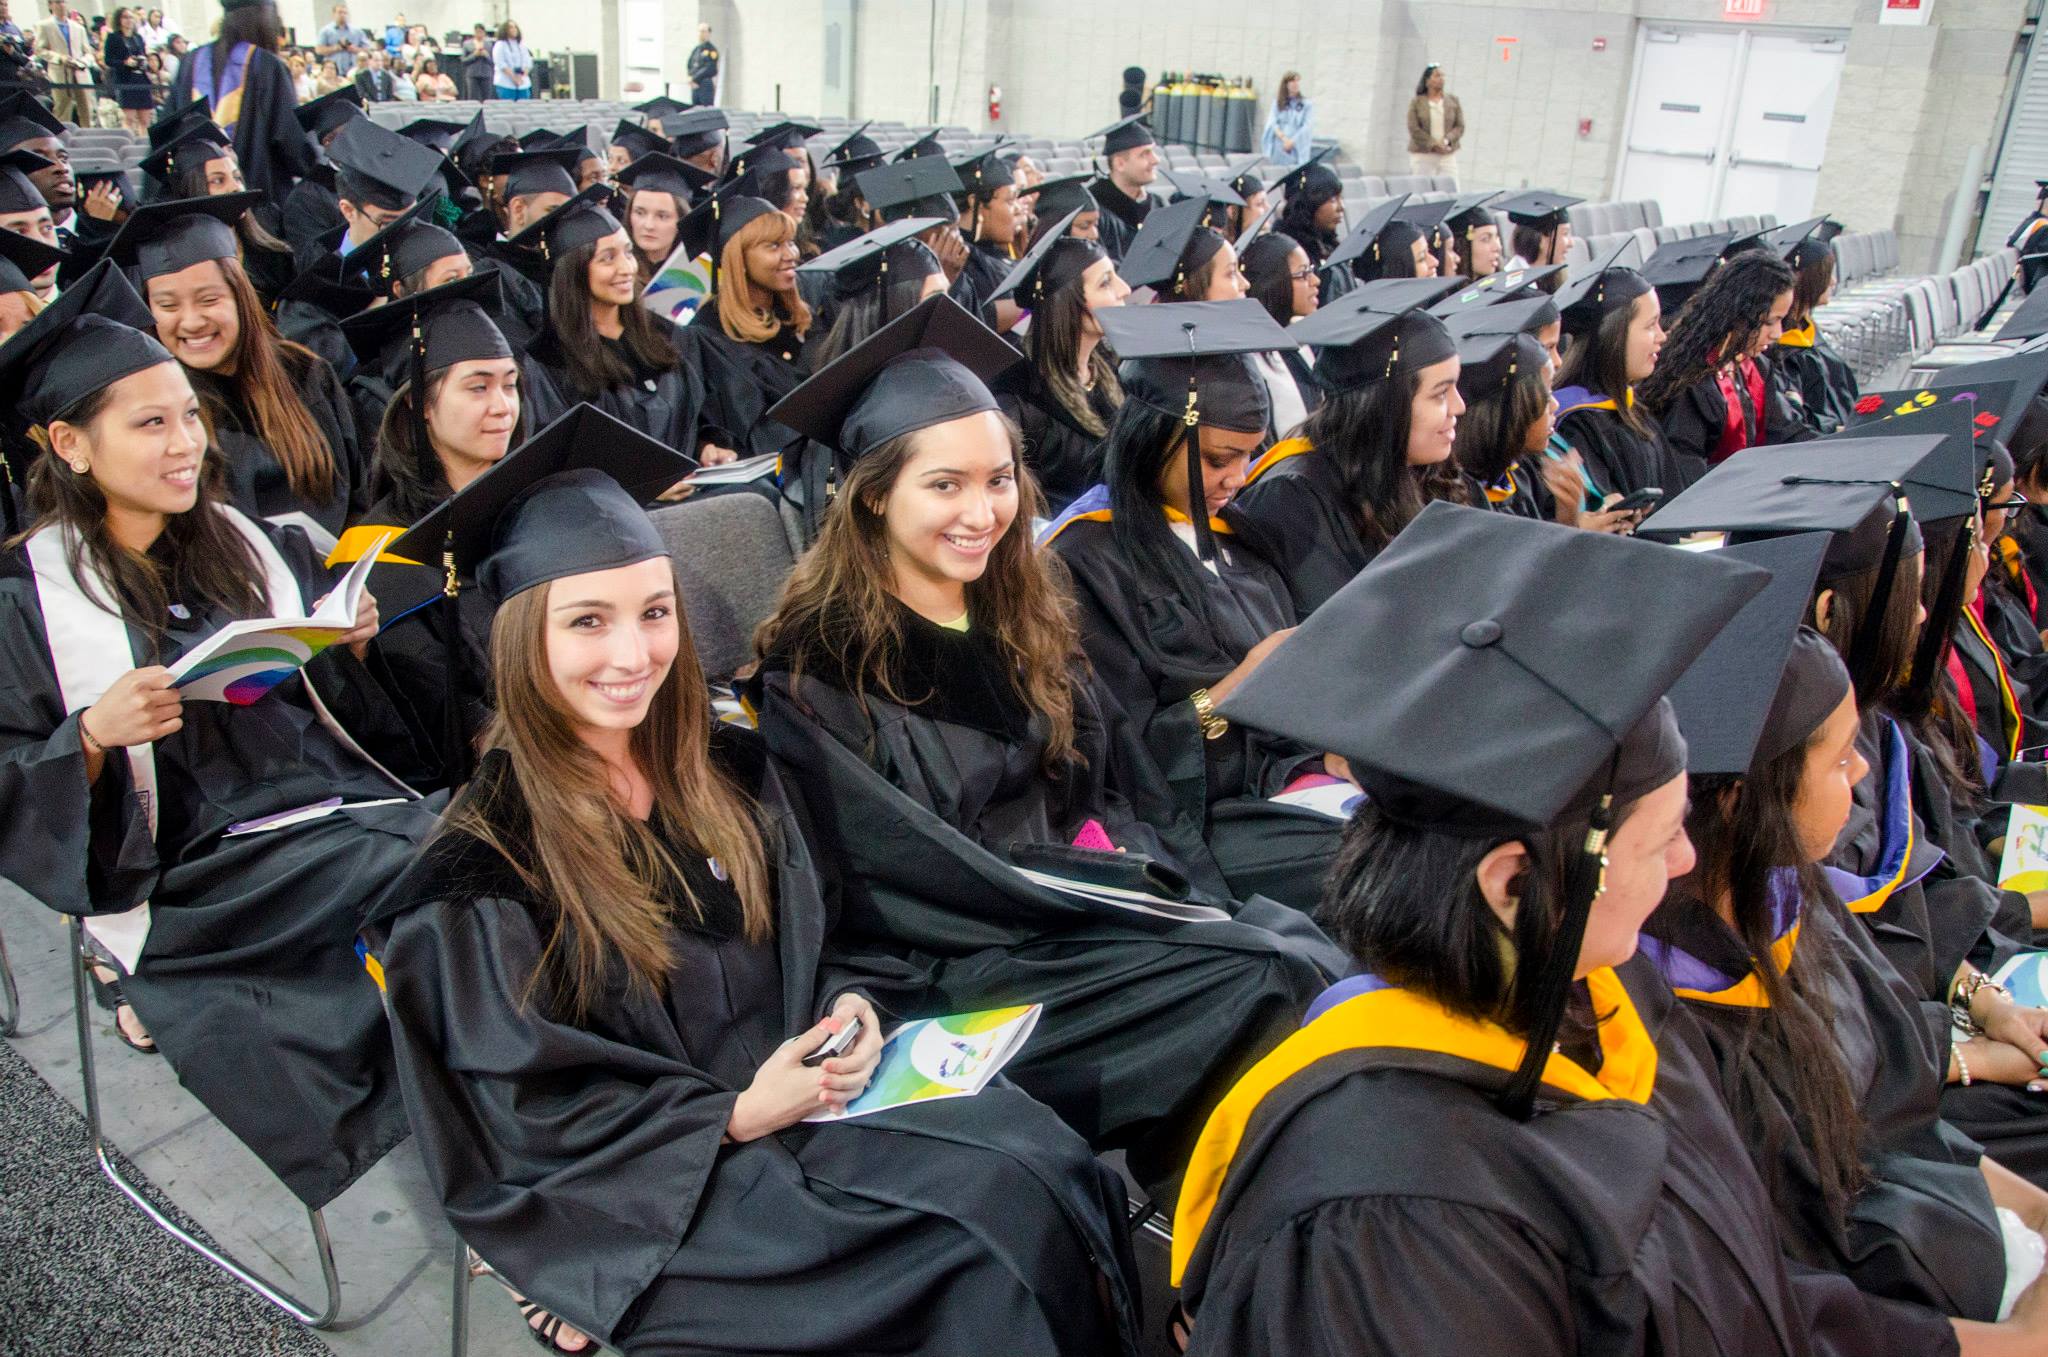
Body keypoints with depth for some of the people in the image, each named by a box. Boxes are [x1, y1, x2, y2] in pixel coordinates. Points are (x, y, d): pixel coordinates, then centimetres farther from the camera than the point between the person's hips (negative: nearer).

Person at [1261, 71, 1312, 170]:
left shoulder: (1307, 104, 7)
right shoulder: (1278, 102, 13)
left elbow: (1308, 126, -1)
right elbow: (1272, 122, 3)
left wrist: (1293, 141, -11)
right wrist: (1283, 138, -13)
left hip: (1298, 150, -2)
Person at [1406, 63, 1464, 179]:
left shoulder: (1453, 100, 10)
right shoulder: (1416, 102, 2)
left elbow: (1460, 126, 5)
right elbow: (1414, 130, -6)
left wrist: (1446, 141, -14)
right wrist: (1434, 145, -15)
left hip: (1448, 155, 2)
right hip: (1422, 155, -2)